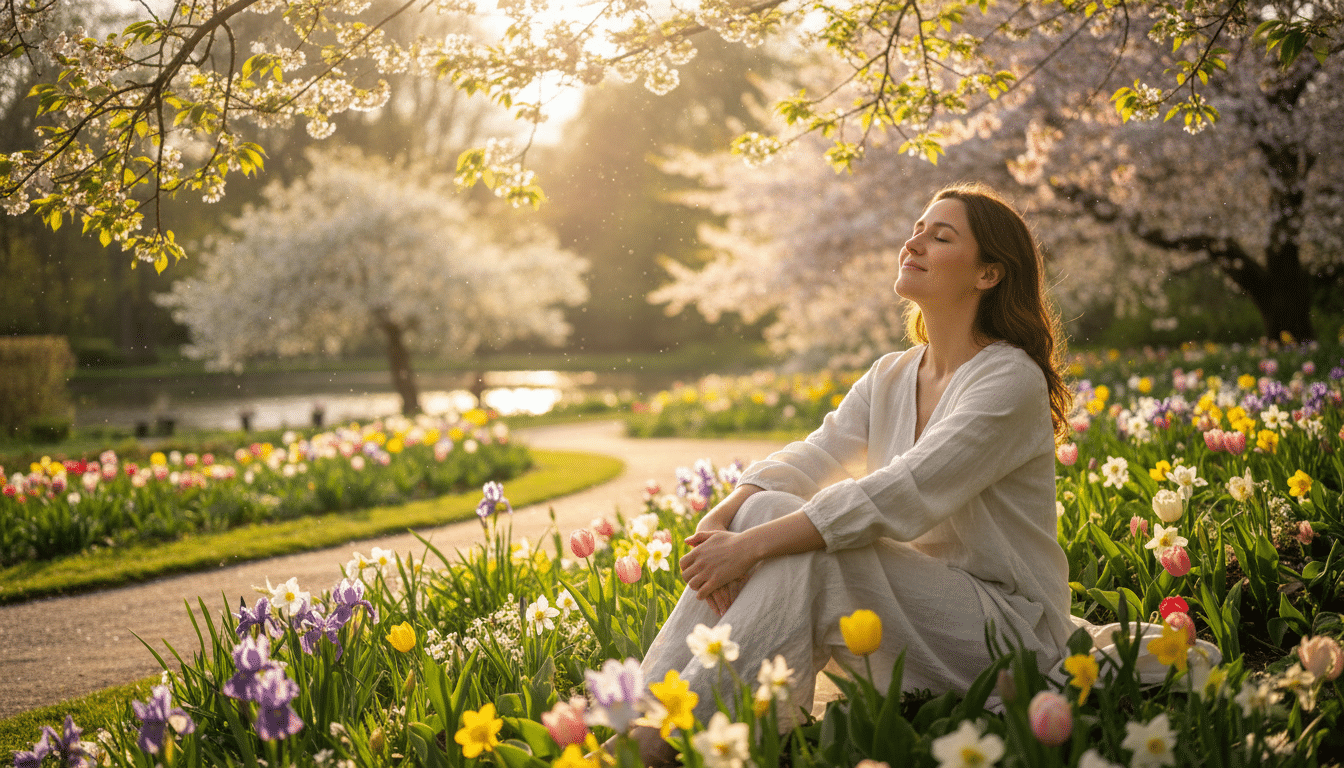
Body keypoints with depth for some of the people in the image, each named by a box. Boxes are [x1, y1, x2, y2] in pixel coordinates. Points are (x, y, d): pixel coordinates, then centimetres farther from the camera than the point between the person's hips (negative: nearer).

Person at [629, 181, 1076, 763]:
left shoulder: (1012, 381, -16)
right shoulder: (890, 378, 9)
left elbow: (898, 496, -26)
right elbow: (808, 460, -4)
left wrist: (751, 545, -30)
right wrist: (719, 520, -24)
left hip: (1009, 625, -7)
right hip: (919, 602, 7)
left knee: (808, 548, -27)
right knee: (766, 509, -14)